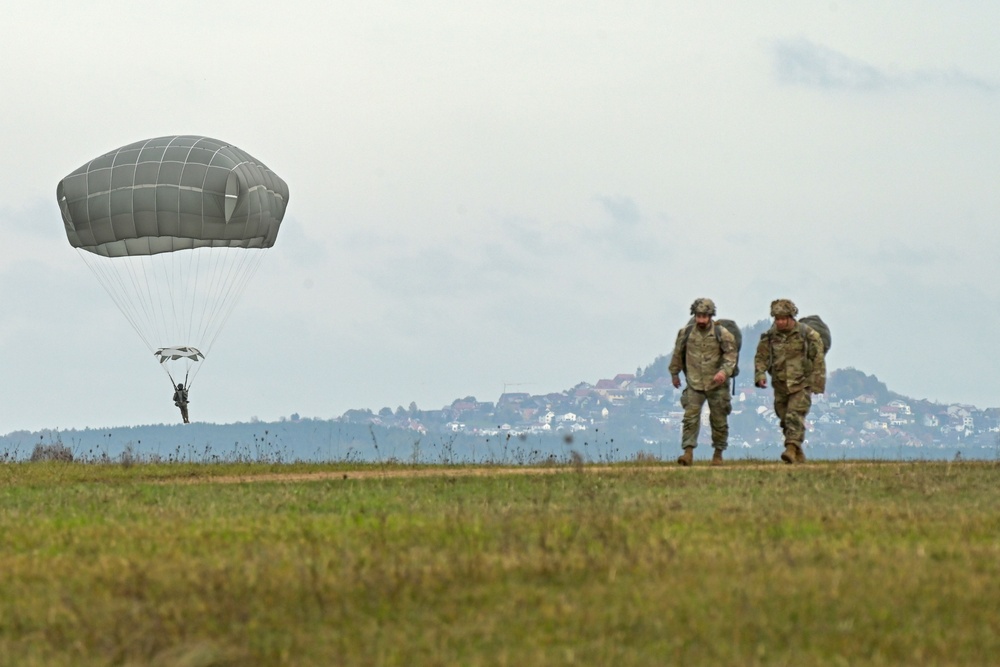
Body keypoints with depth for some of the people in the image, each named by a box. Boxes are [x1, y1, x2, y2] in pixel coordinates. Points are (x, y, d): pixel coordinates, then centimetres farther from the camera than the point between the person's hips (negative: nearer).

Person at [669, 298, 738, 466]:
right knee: (690, 417, -12)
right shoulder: (685, 333, 2)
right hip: (694, 384, 1)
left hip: (717, 384, -1)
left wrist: (724, 371, -26)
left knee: (719, 421, 6)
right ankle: (688, 452, -14)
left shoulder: (722, 334, -5)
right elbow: (677, 354, 16)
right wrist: (674, 373, 23)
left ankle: (718, 454, 20)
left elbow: (731, 355, -9)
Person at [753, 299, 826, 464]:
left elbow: (818, 359, -3)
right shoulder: (770, 336, 4)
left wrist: (818, 384, -6)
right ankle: (799, 456, 17)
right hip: (780, 386, 5)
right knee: (785, 420, 8)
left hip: (801, 385, -4)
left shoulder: (808, 334, -6)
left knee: (795, 417, -19)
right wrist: (760, 374, -9)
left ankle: (792, 449, -29)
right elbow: (761, 357, 9)